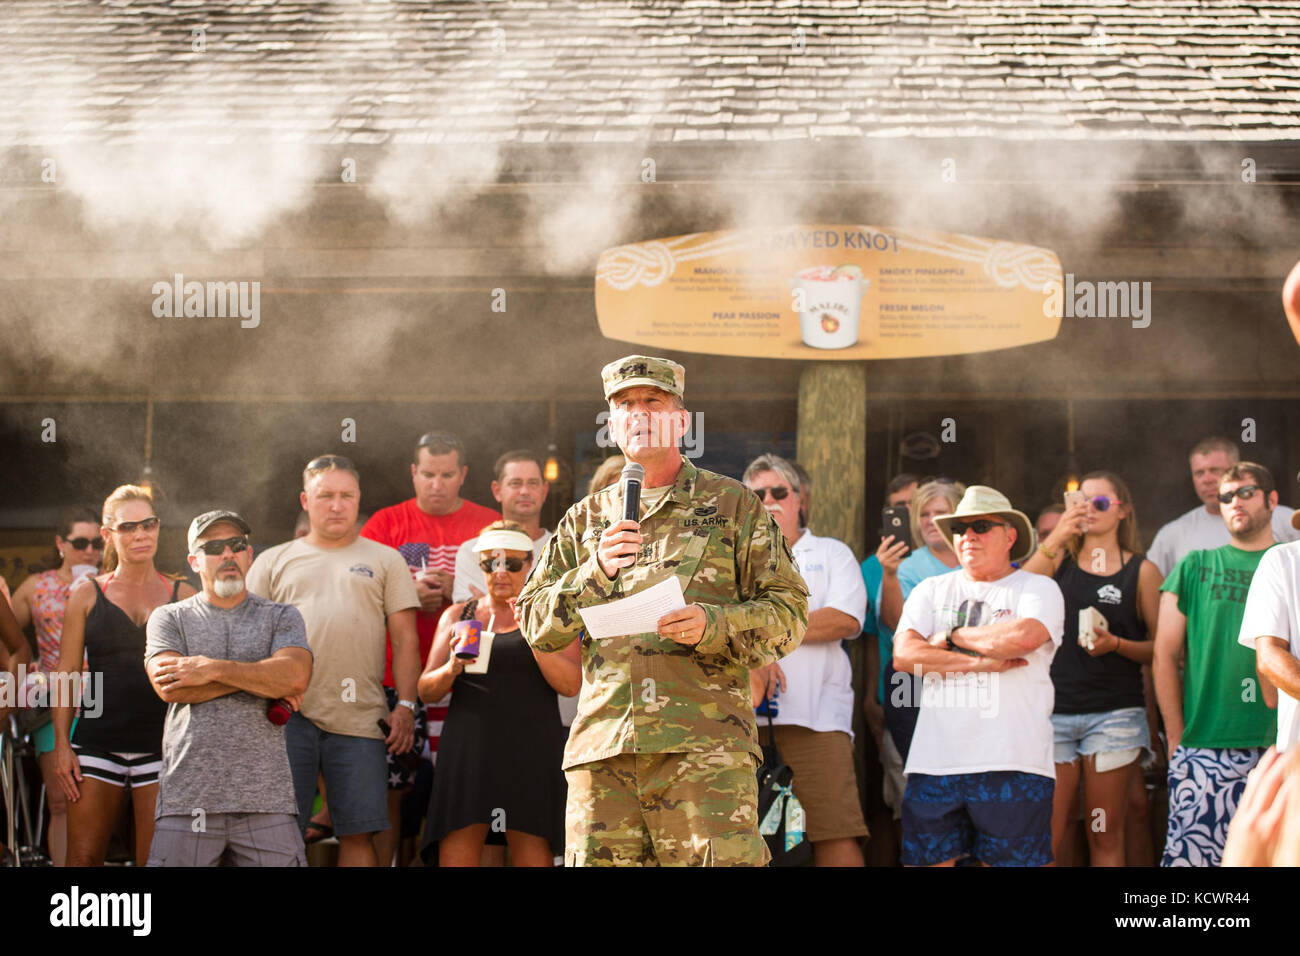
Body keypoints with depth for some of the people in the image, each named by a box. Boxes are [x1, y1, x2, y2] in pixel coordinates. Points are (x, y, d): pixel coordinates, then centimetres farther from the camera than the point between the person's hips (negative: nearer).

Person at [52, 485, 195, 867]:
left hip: (161, 745, 0)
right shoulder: (87, 597, 8)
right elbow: (67, 674, 7)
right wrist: (61, 744, -1)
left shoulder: (181, 596, 9)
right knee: (83, 858, -2)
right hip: (98, 743, 0)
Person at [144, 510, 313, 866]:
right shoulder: (170, 619, 13)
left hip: (266, 795, 0)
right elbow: (169, 687, -5)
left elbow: (296, 676, -6)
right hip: (189, 794, 0)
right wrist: (261, 679, -4)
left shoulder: (281, 617, 14)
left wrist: (213, 669, -8)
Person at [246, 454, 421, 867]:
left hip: (359, 720, 0)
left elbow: (405, 639, 10)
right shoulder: (273, 562, 17)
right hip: (289, 716, 0)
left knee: (358, 833, -3)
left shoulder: (384, 561, 16)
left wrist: (405, 706, -1)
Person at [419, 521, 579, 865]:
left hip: (531, 752, -2)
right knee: (455, 856, -9)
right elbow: (426, 691, 13)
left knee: (533, 855, -11)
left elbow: (571, 684, 0)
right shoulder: (458, 615, 17)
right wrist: (452, 669, -10)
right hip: (468, 748, 2)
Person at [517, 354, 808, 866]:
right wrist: (594, 574, -3)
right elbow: (536, 624, 15)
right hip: (603, 743, 3)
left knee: (717, 856, -14)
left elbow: (789, 612, 6)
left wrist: (713, 624, -13)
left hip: (704, 743, -3)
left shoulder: (732, 504, 11)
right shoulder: (586, 519, 21)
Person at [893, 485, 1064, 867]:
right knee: (925, 861, 1)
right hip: (934, 761, 3)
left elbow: (1024, 636, -15)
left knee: (1010, 860, -4)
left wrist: (953, 636, -1)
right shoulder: (931, 591, 17)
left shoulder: (1038, 589, 7)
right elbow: (904, 654, 2)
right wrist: (979, 662, -7)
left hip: (1012, 764, -3)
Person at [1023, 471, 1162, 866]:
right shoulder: (1059, 561, 12)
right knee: (1046, 837, -6)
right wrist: (1055, 539, -13)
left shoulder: (1142, 571, 8)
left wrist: (1116, 644, -12)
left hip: (1114, 713, -1)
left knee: (1105, 837, 1)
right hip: (1055, 712, 1)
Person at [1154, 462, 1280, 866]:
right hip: (1205, 751, 0)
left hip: (1281, 751, 0)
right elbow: (1164, 656, 10)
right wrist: (1176, 738, 4)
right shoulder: (1195, 568, 12)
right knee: (1190, 854, -9)